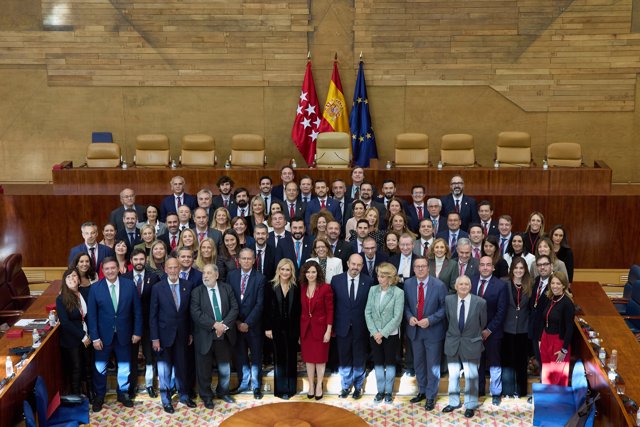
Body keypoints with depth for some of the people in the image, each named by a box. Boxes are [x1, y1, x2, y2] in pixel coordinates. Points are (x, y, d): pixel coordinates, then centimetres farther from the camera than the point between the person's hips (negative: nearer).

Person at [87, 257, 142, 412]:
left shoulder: (130, 285, -6)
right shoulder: (95, 288, -8)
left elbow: (137, 310, -1)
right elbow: (91, 315, -7)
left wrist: (137, 331, -2)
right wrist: (95, 337, -10)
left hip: (124, 334, 1)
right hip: (104, 335, -1)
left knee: (124, 366, 14)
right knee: (100, 367, 10)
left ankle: (123, 393, 33)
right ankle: (99, 396, 28)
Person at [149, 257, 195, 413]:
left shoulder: (187, 285, -1)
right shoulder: (157, 288, -8)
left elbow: (189, 310, 4)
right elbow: (153, 314, -6)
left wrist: (191, 332, 4)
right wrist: (154, 338, -9)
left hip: (182, 334, 2)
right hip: (165, 334, -2)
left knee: (182, 366, 12)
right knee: (165, 369, 8)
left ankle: (184, 395, 30)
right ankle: (166, 400, 22)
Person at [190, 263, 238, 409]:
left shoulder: (227, 289, 3)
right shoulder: (197, 292, -5)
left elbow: (234, 308, -2)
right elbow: (196, 313, -14)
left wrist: (224, 324, -17)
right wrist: (214, 324, -21)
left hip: (225, 335, 2)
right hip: (205, 336, -2)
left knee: (225, 367, 15)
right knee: (204, 369, 8)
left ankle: (223, 392, 36)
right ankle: (207, 396, 25)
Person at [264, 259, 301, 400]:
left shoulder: (296, 288, 0)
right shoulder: (271, 287, -2)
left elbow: (298, 310, 1)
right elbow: (267, 309, -2)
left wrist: (298, 329, -3)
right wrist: (267, 328, -7)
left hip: (292, 328, 1)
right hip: (276, 328, -1)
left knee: (291, 358, 7)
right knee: (279, 358, 6)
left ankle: (291, 388, 18)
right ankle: (281, 389, 14)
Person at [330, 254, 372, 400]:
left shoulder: (368, 281, -5)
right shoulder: (336, 280, -3)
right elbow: (332, 304, 0)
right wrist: (332, 326, -1)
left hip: (360, 328, -1)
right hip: (342, 327, 1)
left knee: (359, 359, 11)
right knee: (344, 359, 12)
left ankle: (358, 387, 28)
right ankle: (346, 386, 28)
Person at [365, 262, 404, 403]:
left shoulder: (398, 293, -12)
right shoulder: (373, 290, -1)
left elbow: (397, 317, -14)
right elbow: (368, 312, 0)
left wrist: (383, 333, -15)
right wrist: (374, 332, -9)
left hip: (391, 334, -3)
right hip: (374, 334, 3)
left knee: (390, 363, 8)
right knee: (378, 363, 11)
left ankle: (389, 392, 21)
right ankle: (380, 390, 23)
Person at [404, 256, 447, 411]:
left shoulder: (439, 285, -14)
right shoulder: (408, 284, -3)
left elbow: (444, 307, -10)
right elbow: (406, 304, 7)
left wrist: (430, 320, -20)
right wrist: (409, 316, -12)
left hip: (433, 330, -4)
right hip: (415, 330, 4)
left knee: (433, 365, 6)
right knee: (418, 363, 18)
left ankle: (431, 396, 19)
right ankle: (422, 391, 35)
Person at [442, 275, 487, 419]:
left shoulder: (480, 302, -15)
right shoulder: (448, 300, -7)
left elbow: (483, 323, 2)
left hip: (471, 343, -3)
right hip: (452, 342, 3)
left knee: (471, 376, 6)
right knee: (453, 375, 14)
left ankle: (470, 405, 21)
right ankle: (454, 402, 31)